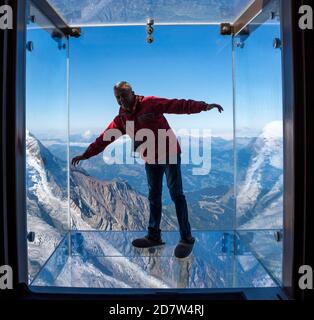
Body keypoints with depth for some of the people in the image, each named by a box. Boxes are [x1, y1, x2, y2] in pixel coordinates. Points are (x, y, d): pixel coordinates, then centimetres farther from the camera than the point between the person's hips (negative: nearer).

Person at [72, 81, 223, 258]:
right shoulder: (121, 119, 6)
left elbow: (179, 105, -17)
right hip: (151, 159, 6)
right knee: (154, 197, 11)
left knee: (176, 194, -5)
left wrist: (204, 106, -28)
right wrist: (86, 155, 10)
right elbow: (104, 138, 9)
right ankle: (154, 236, 24)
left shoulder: (150, 103, -11)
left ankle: (187, 238, 4)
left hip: (170, 153, -6)